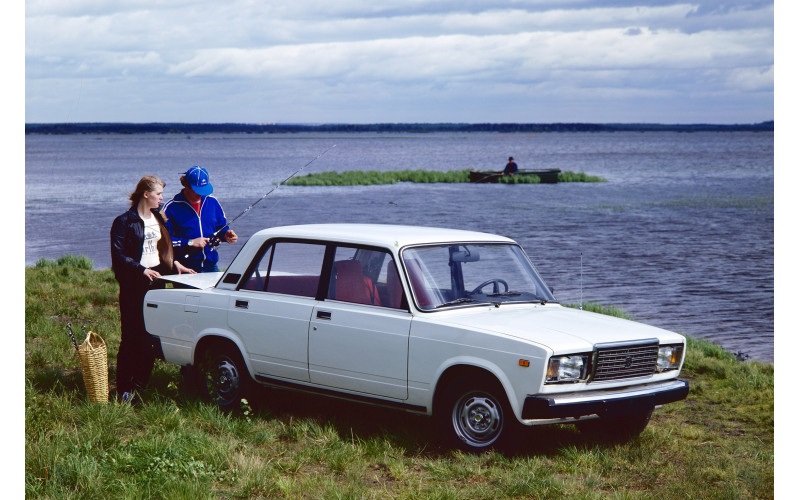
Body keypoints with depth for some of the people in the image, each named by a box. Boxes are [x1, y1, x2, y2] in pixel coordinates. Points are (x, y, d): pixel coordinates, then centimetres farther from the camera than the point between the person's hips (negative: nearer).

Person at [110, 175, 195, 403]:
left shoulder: (159, 219, 15)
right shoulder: (125, 222, -6)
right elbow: (119, 256, -11)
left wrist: (175, 264, 7)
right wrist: (142, 270, -21)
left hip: (156, 281, 6)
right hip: (134, 284, -6)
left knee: (152, 335, 4)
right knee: (131, 337, -5)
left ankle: (141, 383, 12)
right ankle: (124, 389, 0)